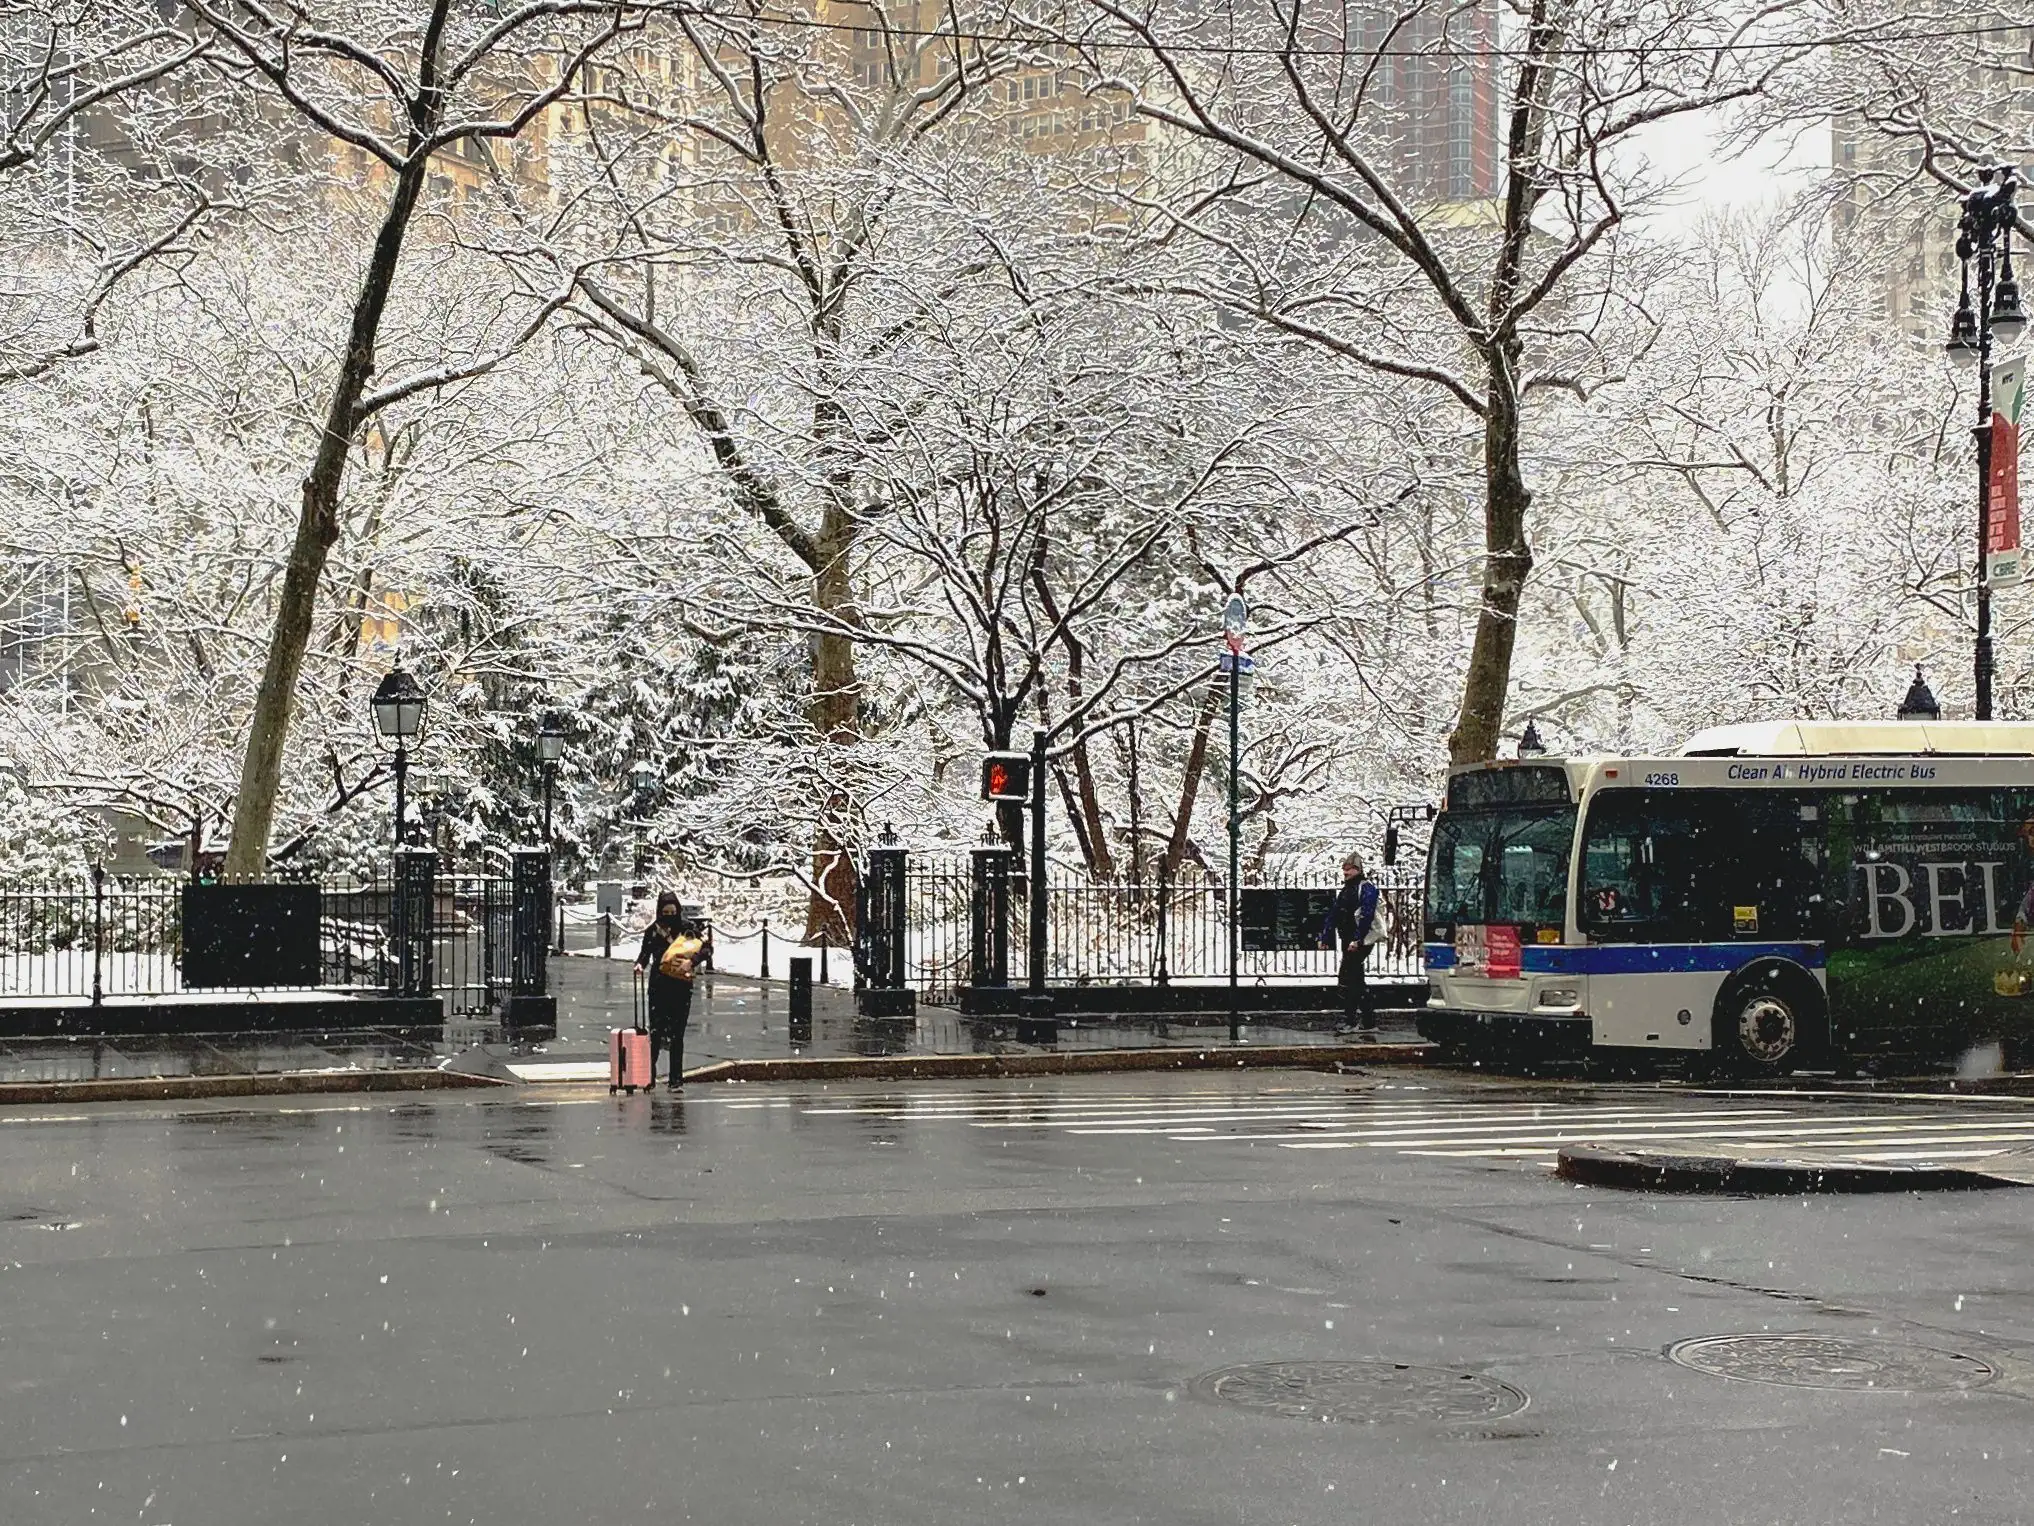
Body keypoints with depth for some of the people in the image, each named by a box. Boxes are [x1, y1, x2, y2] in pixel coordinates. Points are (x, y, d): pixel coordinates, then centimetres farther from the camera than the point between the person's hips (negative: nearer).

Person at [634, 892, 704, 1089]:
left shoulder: (687, 928, 3)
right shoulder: (653, 930, 4)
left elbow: (704, 947, -3)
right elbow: (645, 953, 7)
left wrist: (691, 961, -20)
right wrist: (640, 964, -15)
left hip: (681, 986, 0)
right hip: (659, 986, 0)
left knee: (677, 1035, 1)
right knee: (656, 1031, -5)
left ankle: (676, 1079, 3)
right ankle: (650, 1075, 3)